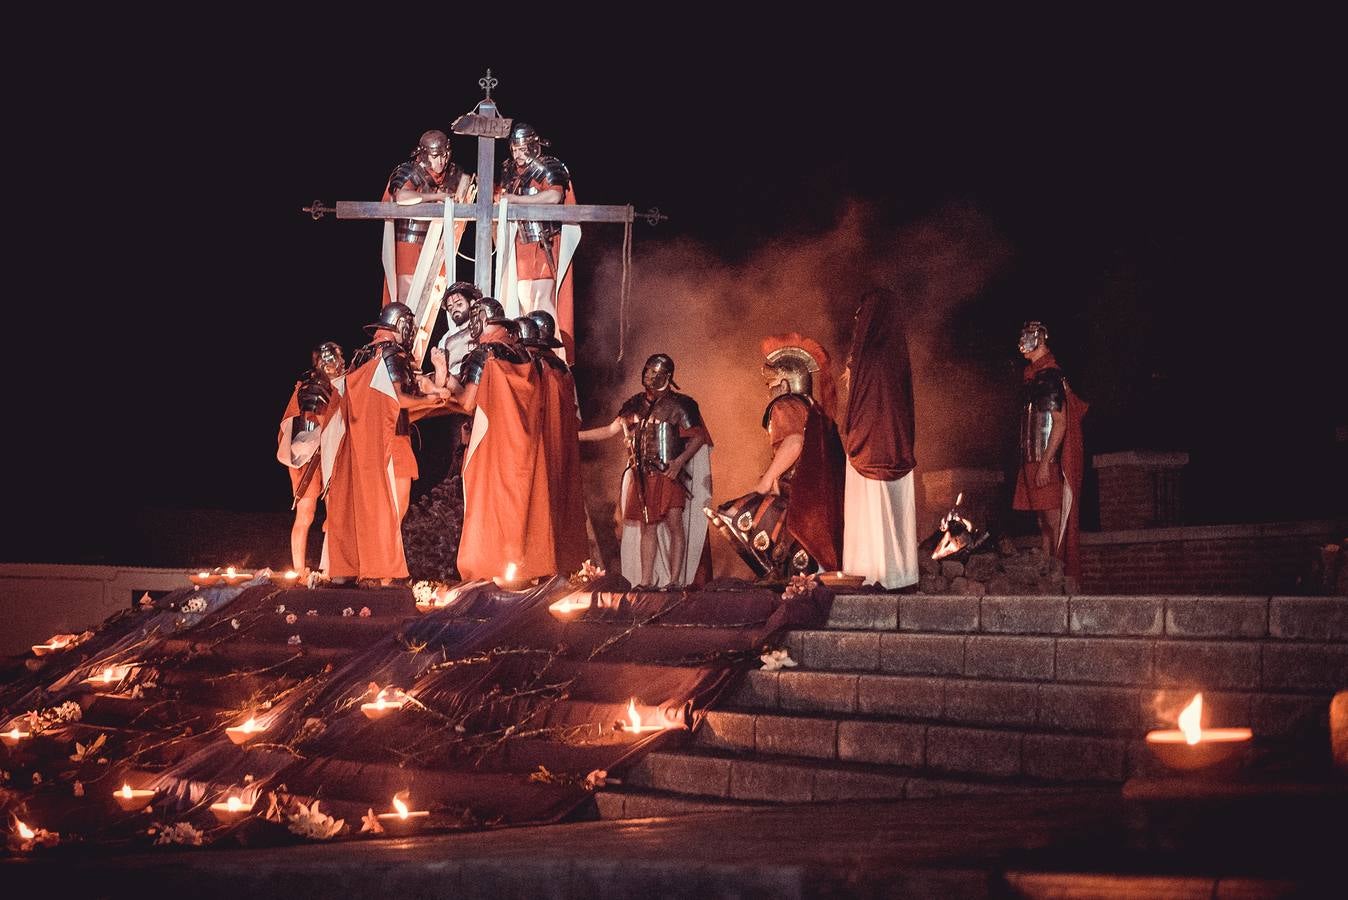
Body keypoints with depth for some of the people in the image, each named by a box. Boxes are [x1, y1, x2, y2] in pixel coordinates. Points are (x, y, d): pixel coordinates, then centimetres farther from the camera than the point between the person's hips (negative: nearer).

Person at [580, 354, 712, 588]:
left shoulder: (679, 404, -2)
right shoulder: (636, 404, 12)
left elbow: (697, 438, -3)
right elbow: (611, 430, 18)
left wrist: (680, 461, -16)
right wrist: (576, 435, 12)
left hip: (669, 475, -5)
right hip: (641, 476, 5)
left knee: (674, 525, -8)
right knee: (647, 528, 5)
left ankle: (675, 580, -8)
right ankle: (646, 581, 6)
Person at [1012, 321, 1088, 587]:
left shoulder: (1050, 375, -13)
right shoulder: (1031, 374, 15)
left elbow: (1060, 422, -17)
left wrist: (1046, 463, -21)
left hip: (1049, 462, -9)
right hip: (1033, 460, 9)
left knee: (1054, 522, -9)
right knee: (1044, 523, 8)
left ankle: (1066, 577, -9)